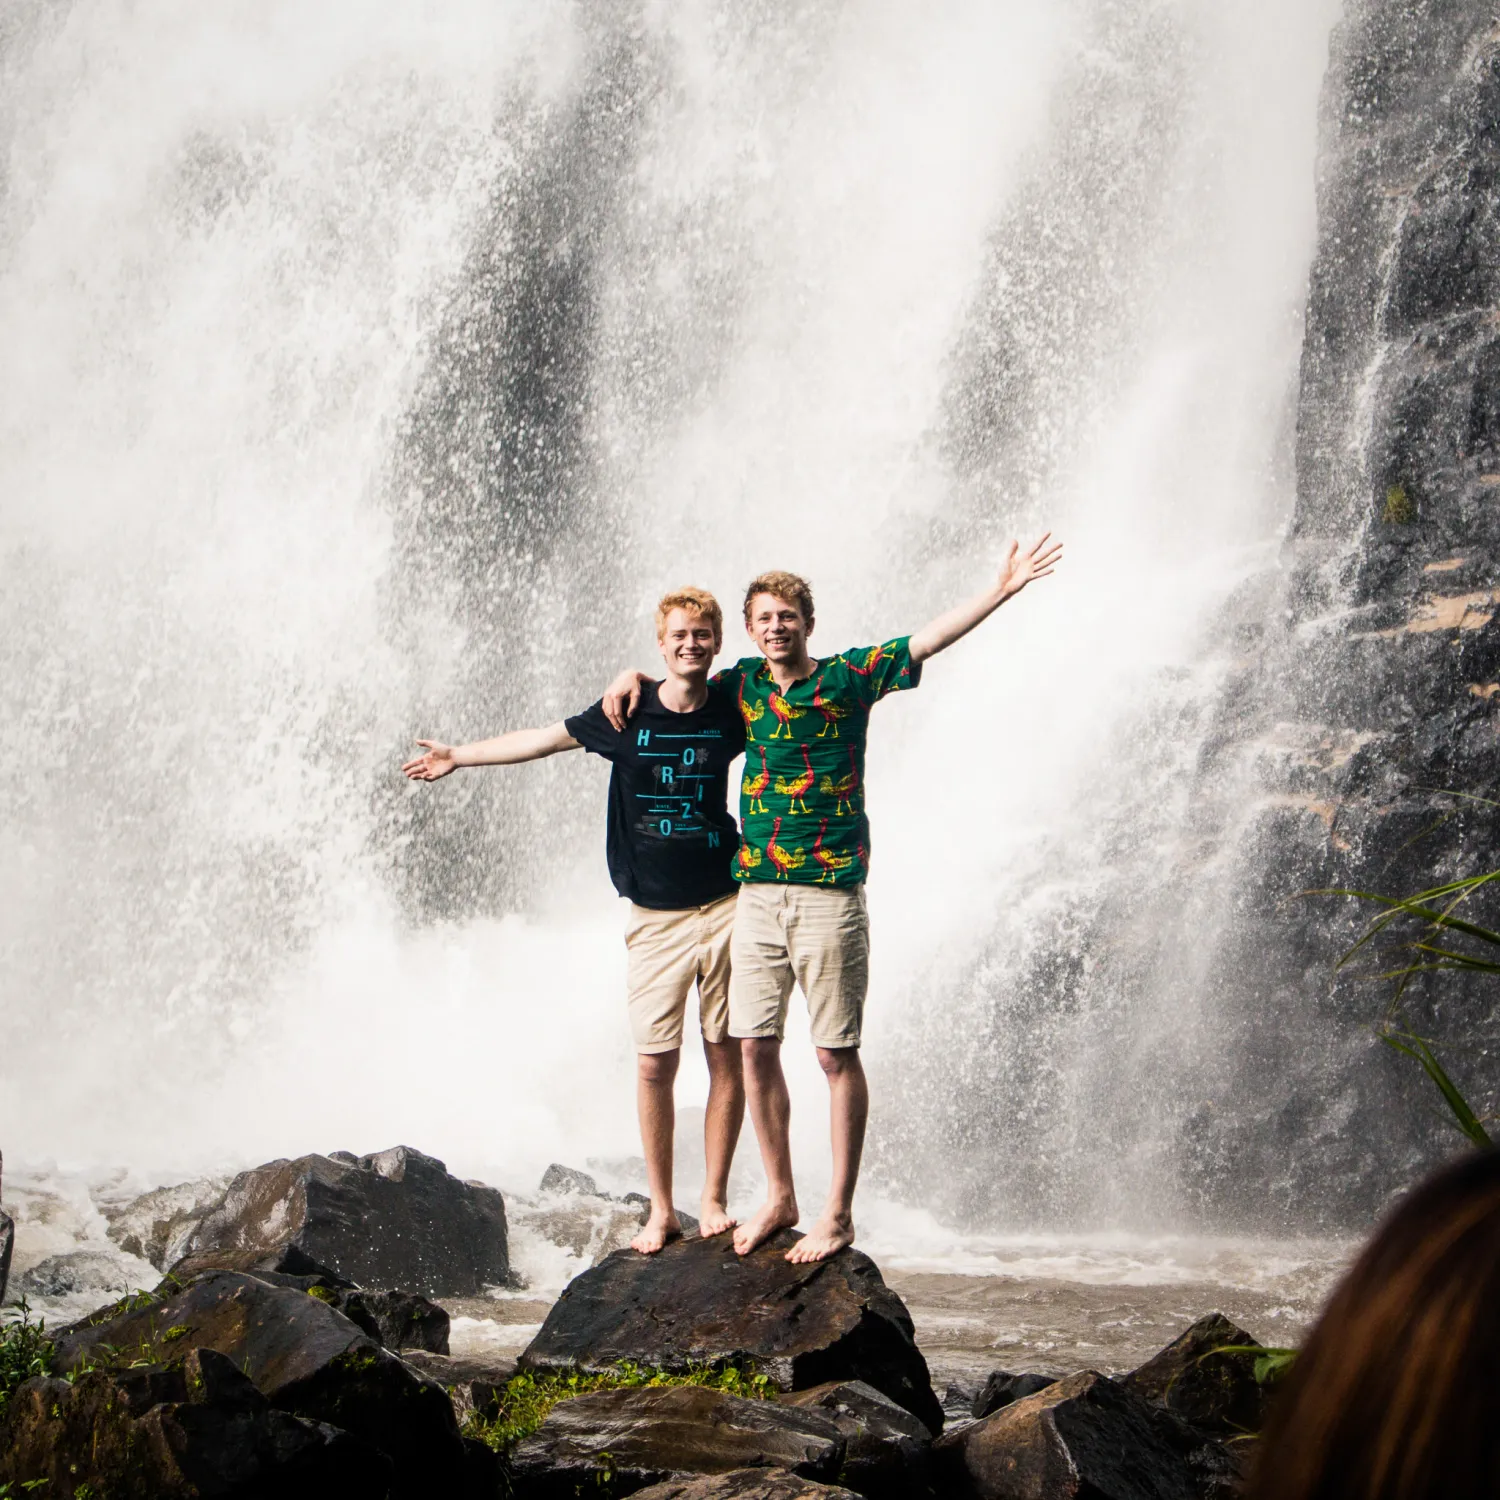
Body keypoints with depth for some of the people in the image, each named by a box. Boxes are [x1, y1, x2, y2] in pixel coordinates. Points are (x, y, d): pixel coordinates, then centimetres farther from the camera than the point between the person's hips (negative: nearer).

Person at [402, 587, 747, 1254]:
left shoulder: (733, 713, 0)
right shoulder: (629, 712, 0)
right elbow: (545, 738, 12)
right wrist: (458, 756, 20)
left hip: (723, 909, 0)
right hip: (654, 917, 0)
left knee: (726, 1058, 2)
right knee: (654, 1064, -2)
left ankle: (714, 1200, 13)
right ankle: (660, 1210, 9)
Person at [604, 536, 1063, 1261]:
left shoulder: (847, 676, -1)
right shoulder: (742, 684, 10)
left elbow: (930, 638, -9)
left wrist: (1003, 588, -18)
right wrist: (633, 677, 9)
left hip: (830, 894, -4)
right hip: (757, 894, 4)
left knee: (836, 1054, -1)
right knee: (755, 1047, 6)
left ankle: (838, 1214, 6)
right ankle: (779, 1196, 20)